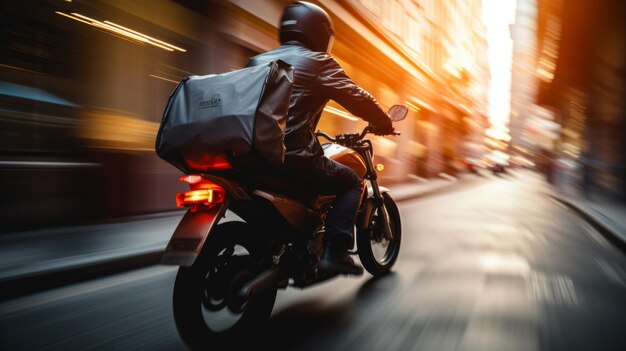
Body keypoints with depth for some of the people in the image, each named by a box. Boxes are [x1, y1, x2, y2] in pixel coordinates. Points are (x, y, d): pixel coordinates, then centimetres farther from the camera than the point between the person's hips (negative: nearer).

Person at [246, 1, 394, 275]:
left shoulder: (258, 61, 19)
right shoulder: (317, 62, 0)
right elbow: (356, 98, -2)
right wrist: (383, 123, 17)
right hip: (294, 158, -7)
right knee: (352, 183, 13)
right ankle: (334, 252, 0)